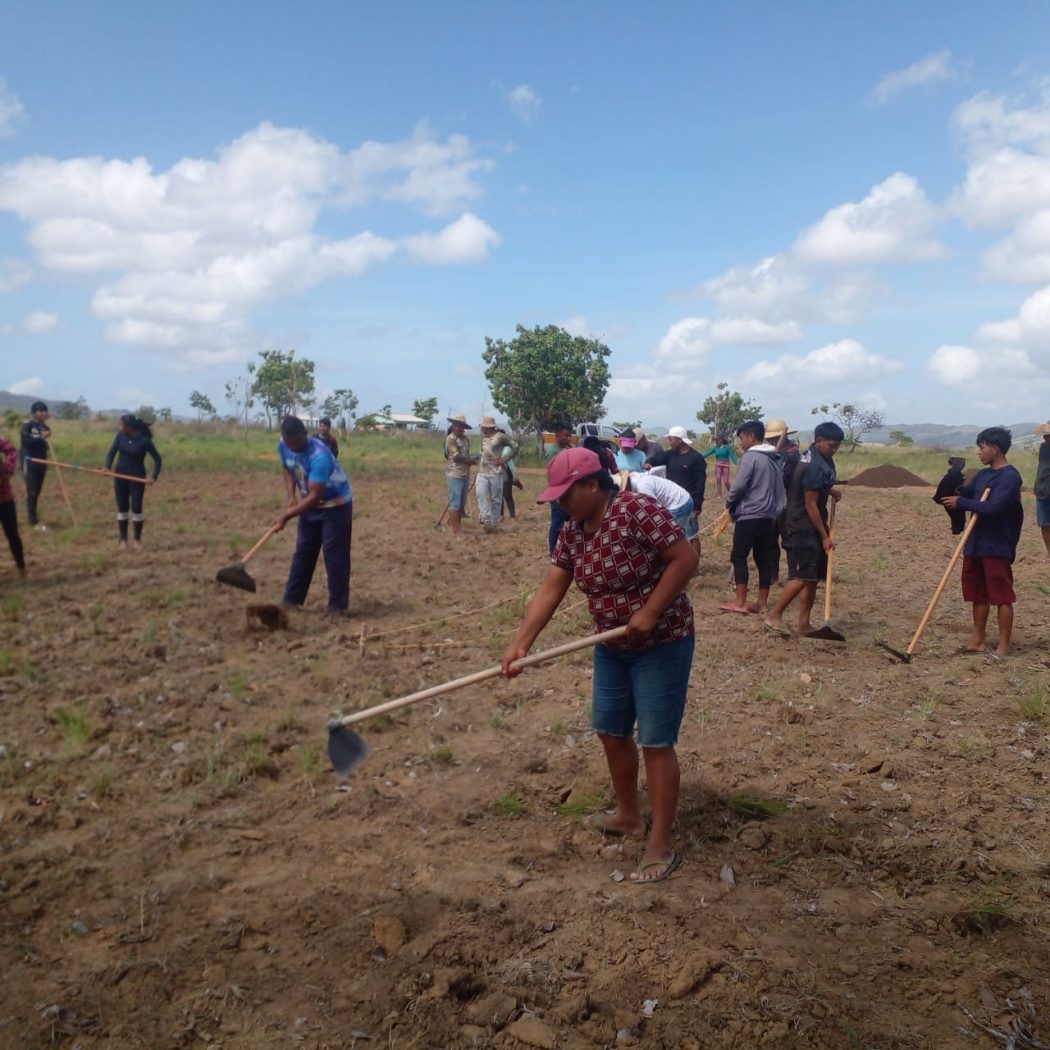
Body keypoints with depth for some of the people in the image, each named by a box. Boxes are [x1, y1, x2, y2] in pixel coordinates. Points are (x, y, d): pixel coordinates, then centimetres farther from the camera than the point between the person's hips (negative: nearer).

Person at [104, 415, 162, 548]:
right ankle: (123, 539, 14)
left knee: (136, 507, -5)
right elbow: (112, 451, -1)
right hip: (120, 475, 4)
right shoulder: (121, 435, -2)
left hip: (137, 477, -4)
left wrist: (154, 477, -17)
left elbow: (157, 459, -7)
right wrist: (108, 466, -19)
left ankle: (138, 539, 9)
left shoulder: (144, 440, -13)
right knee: (122, 508, 6)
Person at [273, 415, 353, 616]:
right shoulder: (283, 445, -12)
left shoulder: (319, 456, -35)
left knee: (334, 554, -8)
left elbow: (314, 496, -34)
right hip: (310, 504, 7)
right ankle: (291, 599, 18)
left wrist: (286, 516, -34)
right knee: (303, 551, 11)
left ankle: (337, 605, -2)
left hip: (336, 504, -7)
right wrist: (291, 497, -6)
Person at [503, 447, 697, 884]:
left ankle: (661, 846, 9)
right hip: (612, 646, 8)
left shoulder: (637, 510, -23)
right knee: (610, 731, 17)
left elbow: (685, 558, -23)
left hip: (662, 644, -8)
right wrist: (520, 644, -10)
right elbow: (550, 590, -2)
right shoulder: (572, 532, 0)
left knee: (655, 743, -3)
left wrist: (650, 612, -25)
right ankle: (628, 815, 38)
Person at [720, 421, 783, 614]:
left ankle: (740, 602, -5)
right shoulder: (773, 459, 15)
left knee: (738, 557, -3)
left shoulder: (750, 456, -11)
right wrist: (775, 511, 19)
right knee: (763, 558, 8)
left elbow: (739, 486, -16)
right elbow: (779, 489, 16)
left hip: (749, 515, -8)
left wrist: (729, 501, 2)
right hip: (768, 516, 8)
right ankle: (762, 602, 10)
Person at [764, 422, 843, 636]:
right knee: (802, 577, -12)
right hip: (803, 528, -10)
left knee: (813, 577, 9)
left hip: (811, 527, 10)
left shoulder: (821, 458, 9)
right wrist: (824, 536, -16)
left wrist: (830, 490, 9)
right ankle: (775, 616, -5)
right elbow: (810, 505, -20)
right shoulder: (814, 466, -21)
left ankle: (804, 623, 13)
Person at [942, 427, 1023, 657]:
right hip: (975, 544, 8)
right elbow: (964, 495, 12)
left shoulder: (1010, 476, -15)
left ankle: (1004, 646, 7)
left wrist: (961, 503, -18)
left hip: (997, 547, -8)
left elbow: (992, 507, -25)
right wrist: (953, 495, -10)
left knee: (1002, 597, 0)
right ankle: (977, 641, 22)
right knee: (978, 595, 13)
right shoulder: (982, 475, 11)